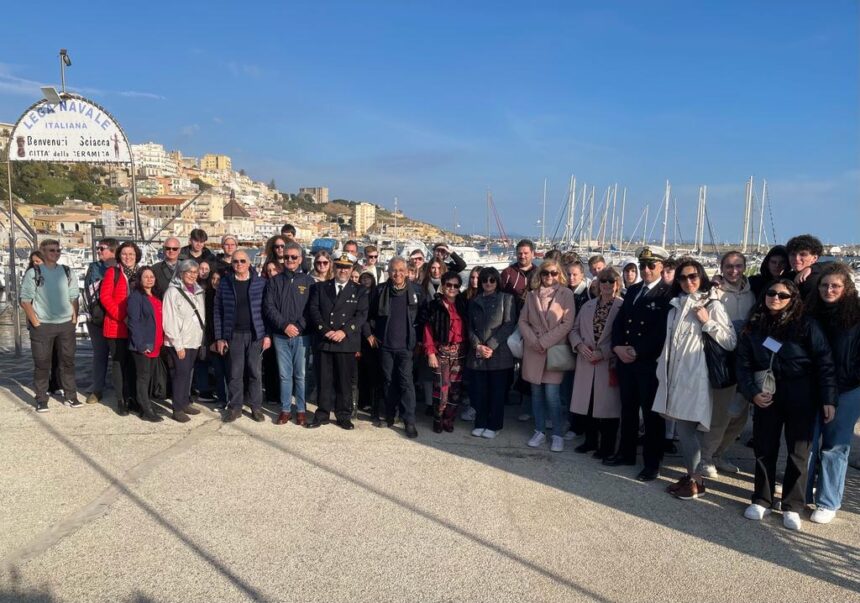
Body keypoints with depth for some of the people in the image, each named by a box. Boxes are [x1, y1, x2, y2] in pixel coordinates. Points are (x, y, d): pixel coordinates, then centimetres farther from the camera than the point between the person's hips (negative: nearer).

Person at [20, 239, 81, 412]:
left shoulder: (67, 272, 9)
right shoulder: (33, 273, -2)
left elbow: (73, 298, 12)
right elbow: (25, 301, -4)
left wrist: (74, 319, 2)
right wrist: (36, 323, -11)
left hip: (66, 324, 3)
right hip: (42, 326, -3)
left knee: (68, 362, 7)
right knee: (42, 364, 2)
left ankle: (70, 396, 15)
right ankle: (41, 400, 9)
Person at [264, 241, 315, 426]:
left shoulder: (308, 281, 4)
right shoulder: (275, 281, 8)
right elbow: (268, 307, 0)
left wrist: (299, 327, -12)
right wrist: (284, 325, -11)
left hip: (302, 336, -1)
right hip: (281, 336, 1)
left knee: (301, 374, 3)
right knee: (284, 375, 6)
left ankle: (301, 410, 13)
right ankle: (285, 409, 15)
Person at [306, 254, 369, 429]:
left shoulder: (359, 291, 8)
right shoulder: (320, 288, 11)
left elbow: (361, 315, -3)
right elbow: (313, 310, 1)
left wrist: (344, 331, -15)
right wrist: (325, 330, -12)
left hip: (346, 343, -1)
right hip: (324, 341, 1)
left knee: (344, 381, 4)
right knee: (324, 380, 5)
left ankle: (344, 416, 15)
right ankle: (322, 414, 16)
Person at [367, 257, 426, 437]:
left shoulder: (416, 291, -3)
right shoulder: (381, 290, 1)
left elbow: (423, 315, 5)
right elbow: (371, 314, 12)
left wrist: (418, 336, 3)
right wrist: (372, 334, 6)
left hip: (406, 345, -2)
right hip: (385, 344, 2)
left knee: (406, 381, -7)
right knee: (389, 380, 12)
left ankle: (409, 421, -3)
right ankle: (389, 415, 25)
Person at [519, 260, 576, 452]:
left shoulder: (566, 294, -1)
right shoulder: (532, 295, 10)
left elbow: (567, 323, -8)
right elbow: (523, 321, 6)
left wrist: (544, 342, -11)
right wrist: (533, 341, -9)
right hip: (533, 350, 3)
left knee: (552, 394, -8)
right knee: (536, 393, 7)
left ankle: (557, 435, 5)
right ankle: (539, 431, 18)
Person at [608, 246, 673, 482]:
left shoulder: (668, 293, -9)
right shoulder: (633, 290, 15)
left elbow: (662, 331, -16)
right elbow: (619, 321, 12)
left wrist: (637, 351, -16)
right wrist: (618, 346, -4)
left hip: (650, 362, -6)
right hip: (626, 359, 7)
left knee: (651, 412, 3)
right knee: (628, 408, 16)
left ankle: (652, 463, 13)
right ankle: (626, 452, 30)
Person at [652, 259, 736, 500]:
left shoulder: (712, 305, -4)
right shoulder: (676, 305, 13)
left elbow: (731, 342, -9)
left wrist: (707, 322, -17)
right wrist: (663, 370, 19)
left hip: (695, 376, -6)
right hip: (675, 375, 6)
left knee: (686, 428, -4)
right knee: (682, 428, 9)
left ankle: (696, 481, 9)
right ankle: (691, 473, 21)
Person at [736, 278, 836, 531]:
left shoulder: (807, 326, -6)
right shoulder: (754, 327, 2)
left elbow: (825, 364, -6)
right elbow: (743, 363, 3)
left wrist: (828, 399, -11)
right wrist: (752, 392, -10)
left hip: (801, 398, -2)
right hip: (766, 397, 2)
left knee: (798, 452, 6)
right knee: (764, 449, 8)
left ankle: (792, 506, 18)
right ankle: (762, 500, 22)